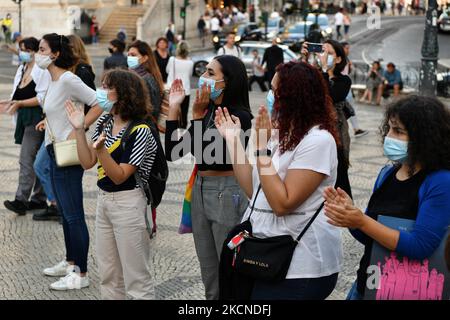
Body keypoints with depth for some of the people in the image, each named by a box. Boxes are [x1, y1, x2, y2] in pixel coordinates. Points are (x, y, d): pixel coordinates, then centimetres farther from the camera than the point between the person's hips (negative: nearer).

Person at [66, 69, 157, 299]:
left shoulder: (139, 131, -16)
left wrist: (101, 149, -32)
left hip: (128, 203, -8)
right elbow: (87, 163, 5)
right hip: (103, 200, 8)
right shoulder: (104, 123, 5)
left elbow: (119, 176, -19)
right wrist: (79, 130, -4)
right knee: (108, 275, 17)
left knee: (136, 276, 1)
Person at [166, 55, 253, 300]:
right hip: (200, 190, 8)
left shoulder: (239, 116, -14)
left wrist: (198, 114, -20)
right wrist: (174, 108, 0)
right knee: (209, 273, 16)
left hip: (227, 195, -7)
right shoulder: (208, 111, 7)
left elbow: (206, 154, -21)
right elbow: (173, 152, 4)